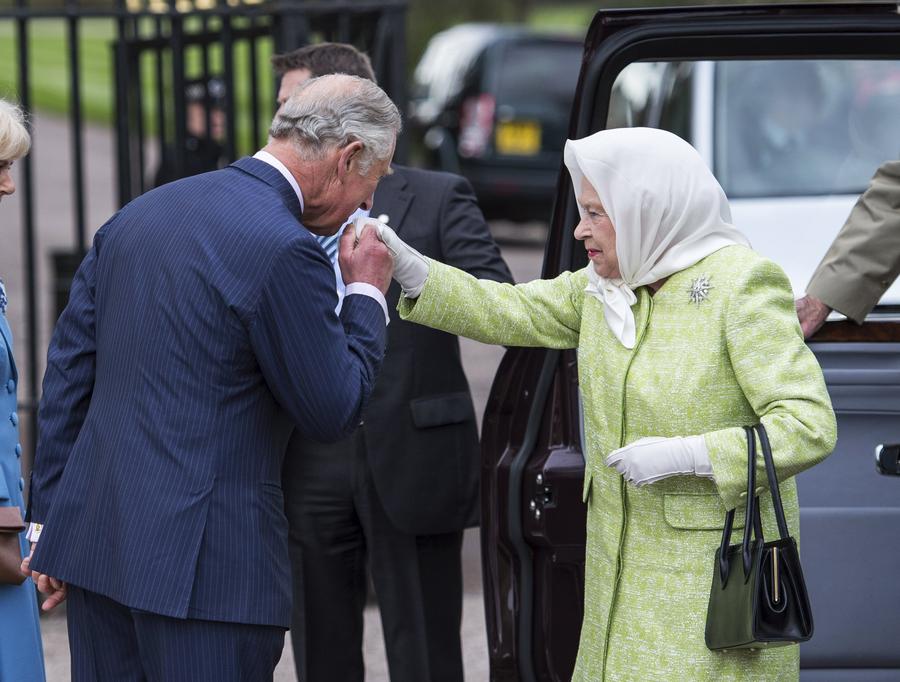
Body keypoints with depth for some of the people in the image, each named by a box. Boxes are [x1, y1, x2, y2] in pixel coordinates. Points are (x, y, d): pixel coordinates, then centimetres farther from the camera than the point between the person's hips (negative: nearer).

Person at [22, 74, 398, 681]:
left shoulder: (140, 214, 12)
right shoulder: (285, 250, -14)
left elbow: (68, 368, 14)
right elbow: (334, 412, -8)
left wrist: (52, 518, 17)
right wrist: (367, 293, 6)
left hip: (92, 535, 8)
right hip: (202, 562, -8)